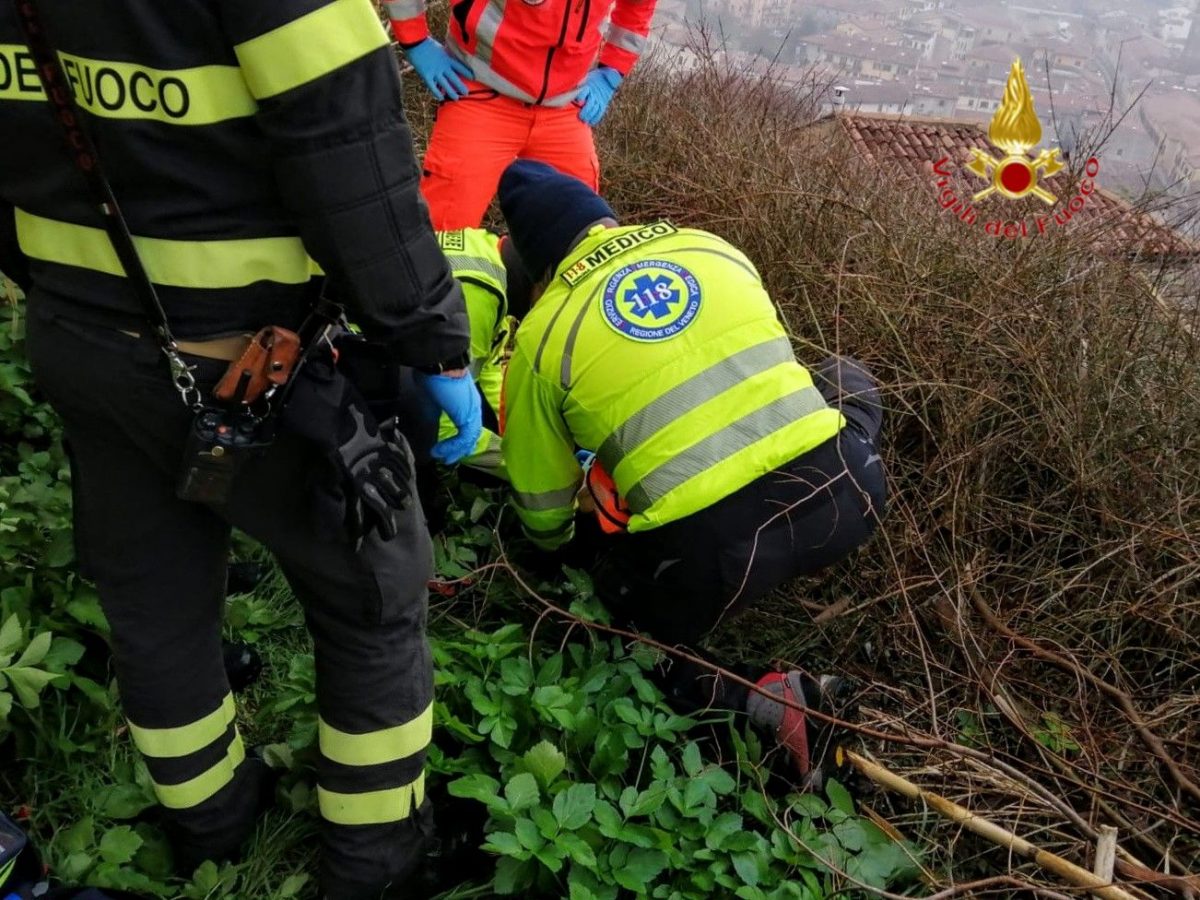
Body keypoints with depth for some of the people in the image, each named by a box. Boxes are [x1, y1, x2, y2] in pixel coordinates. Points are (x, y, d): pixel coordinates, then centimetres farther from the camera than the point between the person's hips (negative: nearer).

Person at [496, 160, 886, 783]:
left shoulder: (543, 336, 5)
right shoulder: (713, 248, 14)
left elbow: (541, 506, 13)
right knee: (846, 381, 35)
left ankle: (758, 700, -1)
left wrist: (554, 544, 37)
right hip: (846, 495, 5)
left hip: (713, 550, -4)